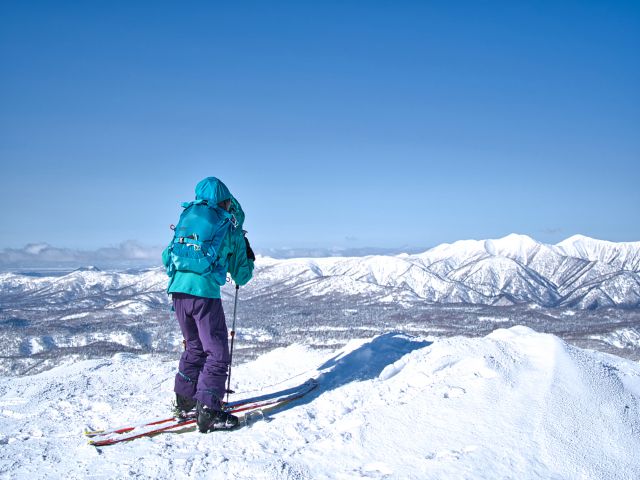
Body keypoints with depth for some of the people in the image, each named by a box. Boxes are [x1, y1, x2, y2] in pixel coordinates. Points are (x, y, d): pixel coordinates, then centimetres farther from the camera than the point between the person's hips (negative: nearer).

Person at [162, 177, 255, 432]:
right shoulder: (233, 231, 6)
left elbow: (167, 258, 21)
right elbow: (241, 277, 11)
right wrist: (249, 258, 30)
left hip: (178, 290, 5)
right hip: (205, 293, -5)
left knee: (194, 346, 22)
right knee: (217, 353, 3)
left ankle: (184, 401, 28)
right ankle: (208, 412, -2)